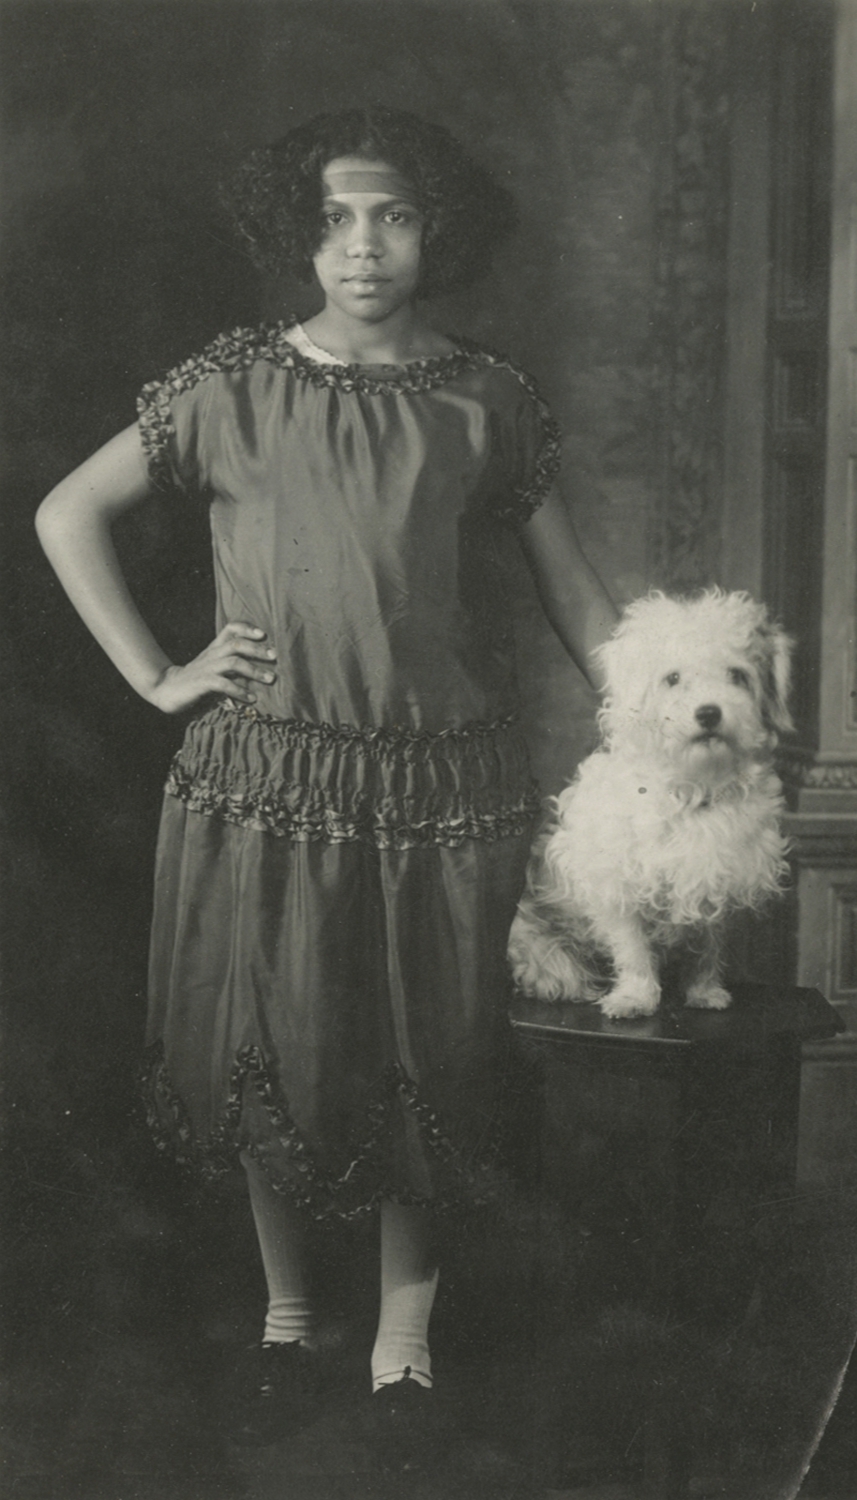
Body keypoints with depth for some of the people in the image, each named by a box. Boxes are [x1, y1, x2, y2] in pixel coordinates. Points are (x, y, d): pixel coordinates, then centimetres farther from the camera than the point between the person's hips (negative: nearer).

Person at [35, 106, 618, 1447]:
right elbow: (67, 514, 6)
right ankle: (286, 1319, 27)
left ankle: (405, 1314, 28)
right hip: (269, 777, 0)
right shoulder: (233, 384, 1)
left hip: (443, 782, 0)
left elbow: (572, 590, 6)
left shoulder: (487, 401, 2)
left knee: (423, 1058, 7)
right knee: (274, 1054, 7)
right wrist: (156, 676, 0)